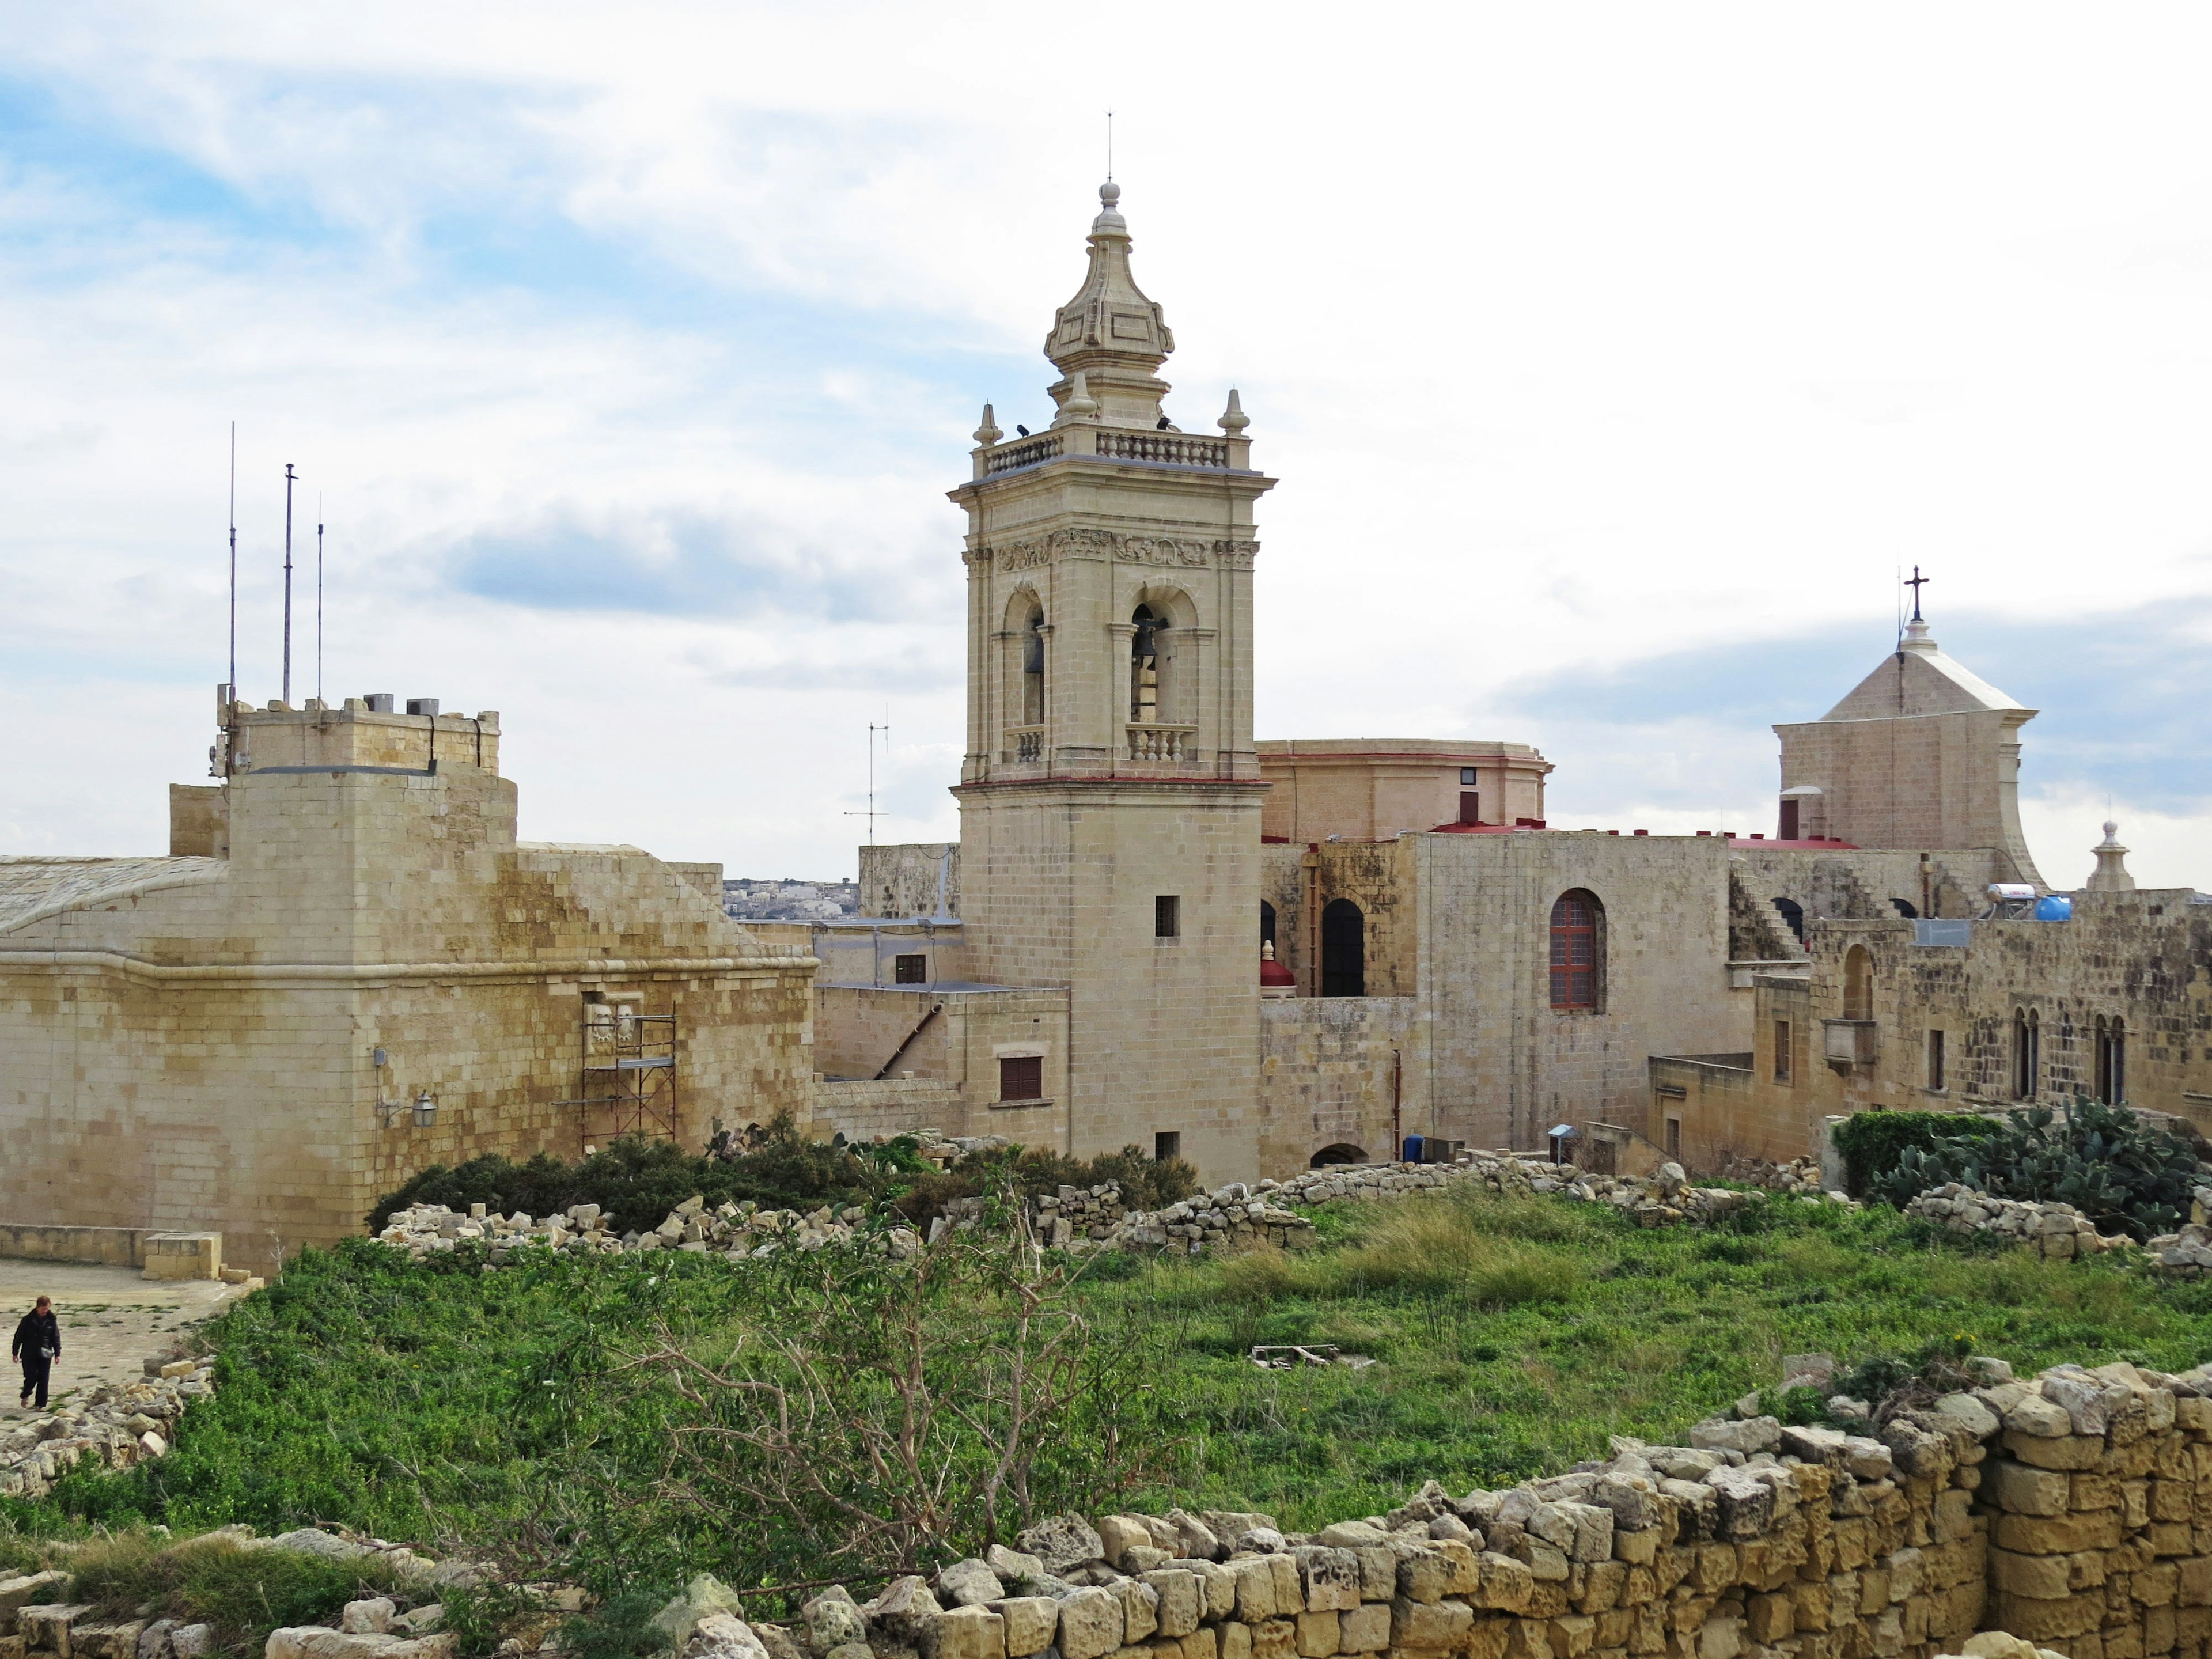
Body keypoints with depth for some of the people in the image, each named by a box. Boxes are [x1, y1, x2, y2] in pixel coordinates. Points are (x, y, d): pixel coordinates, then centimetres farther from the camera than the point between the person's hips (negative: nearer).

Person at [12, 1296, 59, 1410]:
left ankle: (41, 1404, 7)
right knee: (31, 1377, -6)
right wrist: (15, 1352, 3)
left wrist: (57, 1353, 1)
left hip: (45, 1354, 1)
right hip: (29, 1354, -1)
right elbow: (19, 1336, 2)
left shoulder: (52, 1320, 1)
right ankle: (26, 1395, 24)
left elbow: (56, 1337, 6)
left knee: (43, 1380, -1)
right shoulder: (28, 1319, -4)